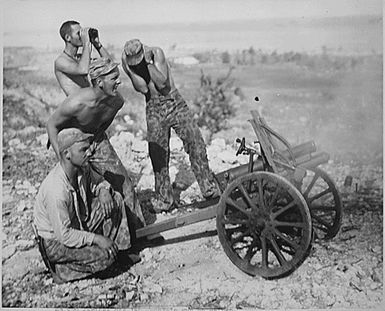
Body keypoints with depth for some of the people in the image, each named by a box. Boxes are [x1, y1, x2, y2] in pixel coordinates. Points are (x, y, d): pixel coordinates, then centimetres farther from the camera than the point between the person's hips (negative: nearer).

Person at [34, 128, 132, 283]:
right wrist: (96, 238, -25)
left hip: (79, 225, 8)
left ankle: (119, 248, 5)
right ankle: (62, 269, -1)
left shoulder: (81, 168, -11)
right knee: (105, 256, -24)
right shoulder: (56, 190, -34)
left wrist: (104, 191, -14)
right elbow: (64, 236, -29)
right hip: (55, 242, -8)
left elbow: (98, 181, 9)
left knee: (115, 199, -3)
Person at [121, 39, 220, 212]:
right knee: (158, 154, -1)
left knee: (195, 142, -9)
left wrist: (148, 63, -26)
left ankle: (209, 188, 3)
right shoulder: (127, 62, -7)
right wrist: (132, 67, -23)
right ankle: (163, 199, 11)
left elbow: (162, 83, -20)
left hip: (175, 103, -1)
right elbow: (142, 88, -15)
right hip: (153, 109, 1)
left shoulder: (156, 52, -12)